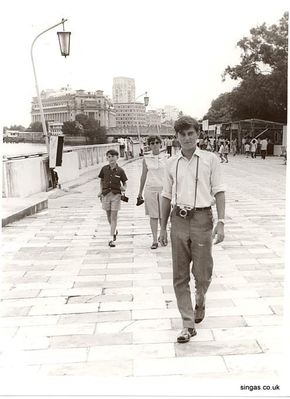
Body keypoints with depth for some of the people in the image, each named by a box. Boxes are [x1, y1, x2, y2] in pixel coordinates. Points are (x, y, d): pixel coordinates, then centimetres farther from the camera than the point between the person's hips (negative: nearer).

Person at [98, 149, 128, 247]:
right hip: (106, 194, 3)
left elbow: (124, 183, 4)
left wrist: (124, 188, -16)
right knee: (109, 216, 13)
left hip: (116, 195, -3)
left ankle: (111, 239, -3)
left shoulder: (120, 170, -3)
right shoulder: (104, 169, 2)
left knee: (114, 217, -5)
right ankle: (114, 230, 41)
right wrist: (100, 191, 4)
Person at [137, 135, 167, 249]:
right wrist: (140, 192, 12)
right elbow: (143, 176, 10)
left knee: (163, 215, 4)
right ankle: (155, 240, 8)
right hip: (150, 189, 0)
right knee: (153, 216, 2)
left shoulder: (165, 158, 3)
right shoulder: (146, 159, 4)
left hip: (163, 188, 0)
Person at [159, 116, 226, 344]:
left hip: (202, 218, -2)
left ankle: (200, 303, 39)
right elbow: (167, 196, 13)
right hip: (178, 220, 2)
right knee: (180, 277, 3)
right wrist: (163, 227, 12)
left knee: (203, 274, 5)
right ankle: (188, 324, 14)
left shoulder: (210, 159, 2)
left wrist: (221, 222, -10)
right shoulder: (171, 163, 9)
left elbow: (219, 192, -1)